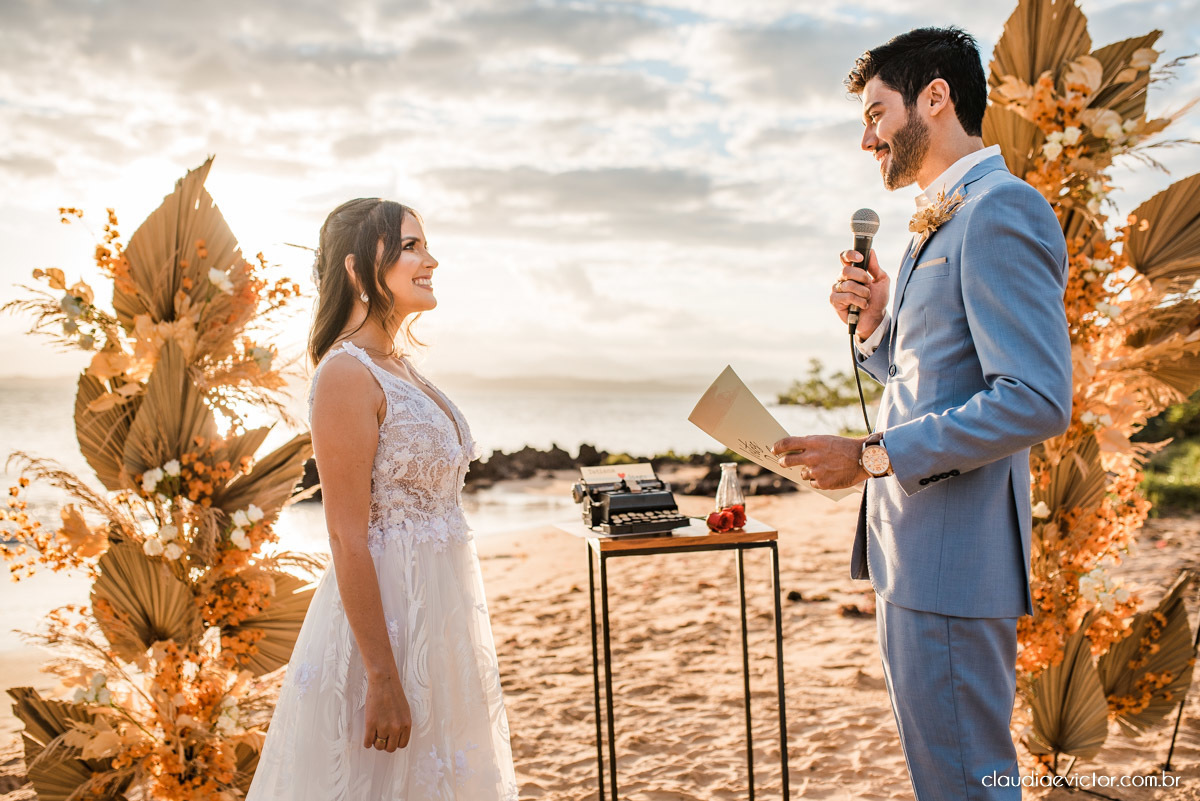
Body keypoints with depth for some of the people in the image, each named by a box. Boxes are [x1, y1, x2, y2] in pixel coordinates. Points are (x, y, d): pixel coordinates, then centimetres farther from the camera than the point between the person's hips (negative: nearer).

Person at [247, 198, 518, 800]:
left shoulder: (399, 368, 10)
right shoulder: (346, 374, -17)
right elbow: (348, 539, -20)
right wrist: (383, 679, -21)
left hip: (438, 606, 9)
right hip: (386, 610, -9)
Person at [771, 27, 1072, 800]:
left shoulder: (1001, 210, -14)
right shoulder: (941, 224, 18)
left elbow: (1037, 401, -23)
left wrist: (872, 455, -19)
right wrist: (878, 324, 6)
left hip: (952, 561, -10)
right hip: (913, 556, 10)